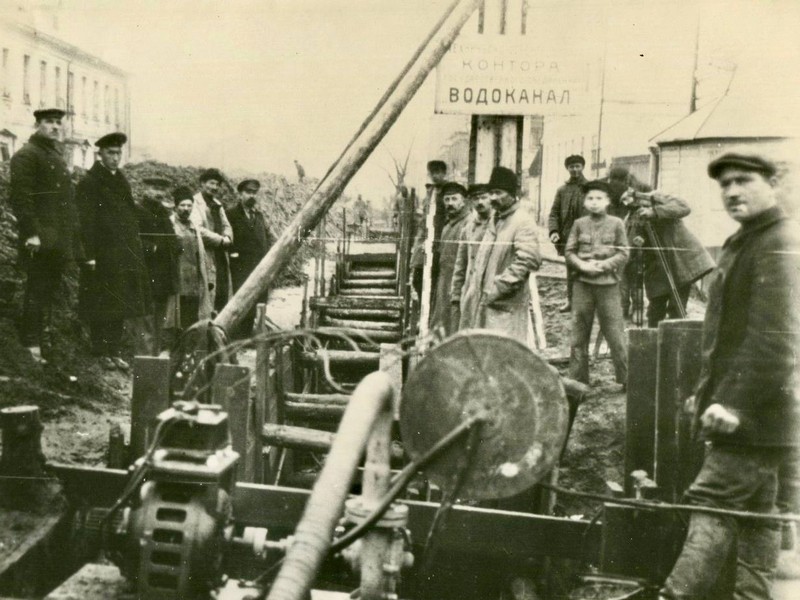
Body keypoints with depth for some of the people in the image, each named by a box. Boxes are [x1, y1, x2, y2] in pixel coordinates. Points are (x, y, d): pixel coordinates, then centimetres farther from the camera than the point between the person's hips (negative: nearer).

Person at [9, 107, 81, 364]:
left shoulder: (57, 155, 21)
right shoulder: (26, 156, -6)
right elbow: (20, 197, -15)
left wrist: (72, 236, 18)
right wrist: (31, 233, -22)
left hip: (59, 241, 8)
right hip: (41, 240, -8)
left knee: (51, 292, 12)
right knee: (37, 292, -5)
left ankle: (44, 335, 19)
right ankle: (31, 345, 0)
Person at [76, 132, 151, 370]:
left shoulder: (121, 181, 14)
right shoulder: (89, 183, -7)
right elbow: (86, 222, -13)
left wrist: (134, 249, 11)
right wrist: (90, 255, -18)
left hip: (124, 255, 7)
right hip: (102, 255, -7)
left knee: (120, 305, 9)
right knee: (102, 306, -1)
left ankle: (114, 352, 16)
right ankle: (102, 353, 8)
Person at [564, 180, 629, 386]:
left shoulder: (616, 224, 3)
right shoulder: (579, 224, 7)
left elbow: (623, 254, 1)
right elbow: (569, 252, 5)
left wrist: (603, 265, -13)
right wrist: (582, 265, -12)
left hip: (608, 284, -2)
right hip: (582, 284, 2)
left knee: (615, 334, -2)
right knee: (579, 335, 6)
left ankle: (626, 379, 9)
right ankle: (578, 380, 14)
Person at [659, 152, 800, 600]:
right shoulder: (745, 243, 18)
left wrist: (736, 404, -26)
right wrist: (708, 392, 21)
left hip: (750, 415, -10)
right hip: (755, 414, 10)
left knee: (713, 507, -9)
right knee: (756, 511, 14)